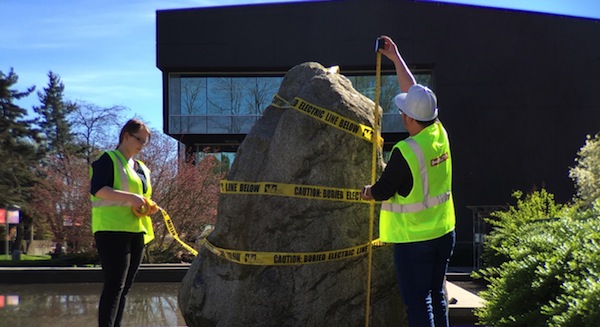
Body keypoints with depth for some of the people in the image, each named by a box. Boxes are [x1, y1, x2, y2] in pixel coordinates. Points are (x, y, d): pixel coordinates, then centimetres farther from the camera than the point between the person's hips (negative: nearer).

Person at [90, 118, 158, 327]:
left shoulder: (142, 168, 22)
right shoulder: (108, 159, -2)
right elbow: (97, 189, -15)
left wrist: (148, 207, 5)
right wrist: (130, 197, -23)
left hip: (136, 232, 8)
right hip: (112, 230, -8)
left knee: (124, 288, 7)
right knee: (115, 286, -14)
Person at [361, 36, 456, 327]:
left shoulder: (405, 152, -23)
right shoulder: (440, 134, -2)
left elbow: (381, 192, -13)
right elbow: (415, 92, 10)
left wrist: (367, 192, 10)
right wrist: (395, 58, 18)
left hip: (413, 239, -7)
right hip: (443, 233, 8)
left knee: (417, 302, 2)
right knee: (436, 296, 18)